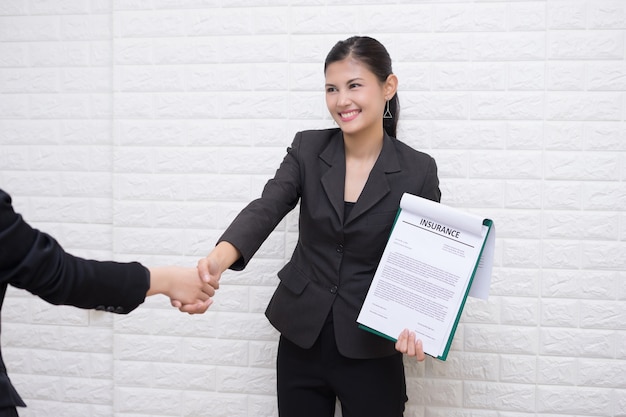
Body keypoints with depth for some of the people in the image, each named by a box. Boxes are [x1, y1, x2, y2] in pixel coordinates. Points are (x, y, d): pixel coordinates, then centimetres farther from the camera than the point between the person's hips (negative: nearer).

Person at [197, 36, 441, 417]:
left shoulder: (418, 171, -7)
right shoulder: (308, 148, -2)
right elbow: (266, 209, -16)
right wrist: (219, 258, -36)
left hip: (370, 352, -2)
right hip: (301, 342, 2)